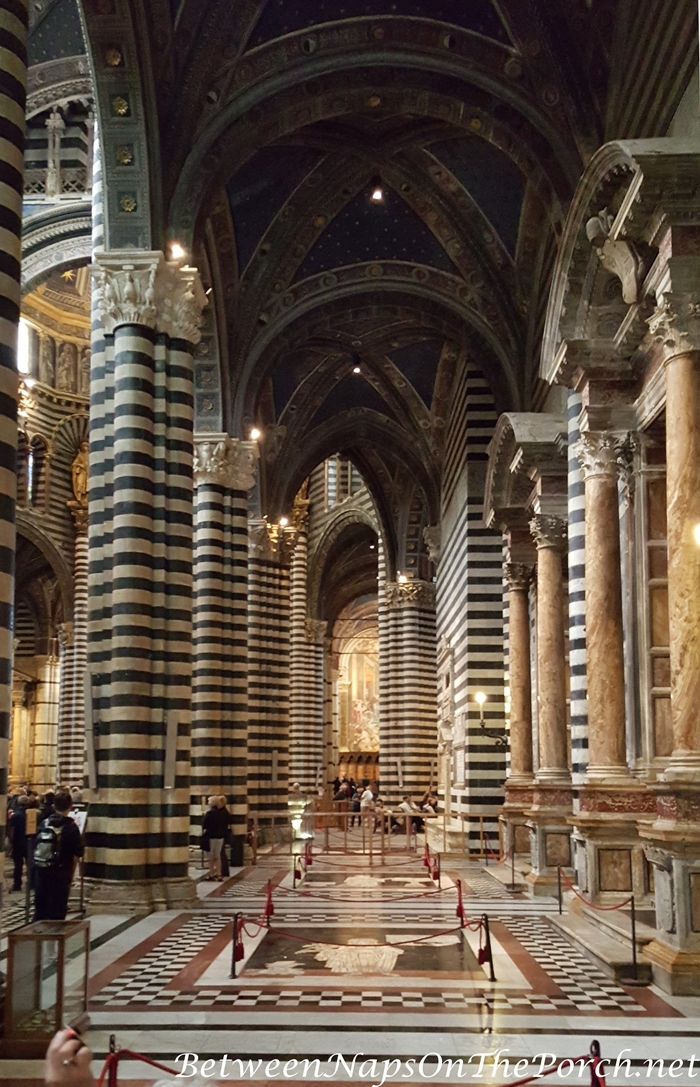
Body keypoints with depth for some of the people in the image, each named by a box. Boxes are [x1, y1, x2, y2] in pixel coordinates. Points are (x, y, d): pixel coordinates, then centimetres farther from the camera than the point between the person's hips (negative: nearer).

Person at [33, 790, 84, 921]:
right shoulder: (71, 827, -10)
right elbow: (77, 853, -7)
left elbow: (35, 847, 6)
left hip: (41, 871, 4)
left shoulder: (44, 824, 1)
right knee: (57, 912, 2)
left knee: (40, 909, 15)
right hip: (61, 874, -4)